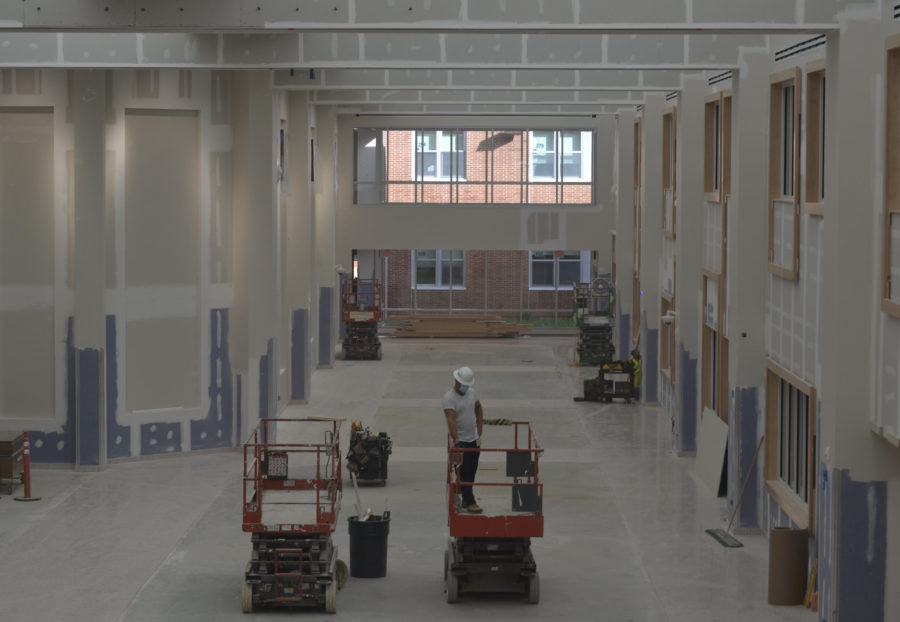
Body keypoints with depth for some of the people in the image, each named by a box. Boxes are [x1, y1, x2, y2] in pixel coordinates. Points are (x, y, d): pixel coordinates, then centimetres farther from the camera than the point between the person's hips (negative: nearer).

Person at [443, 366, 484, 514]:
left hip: (474, 440, 7)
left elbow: (479, 408, 24)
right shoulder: (449, 397, -17)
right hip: (460, 442, -7)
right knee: (464, 473, -7)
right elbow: (451, 419, -29)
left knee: (471, 472, 12)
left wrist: (479, 429, 16)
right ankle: (470, 503, -7)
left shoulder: (471, 392, 6)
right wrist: (456, 439, -40)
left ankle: (465, 500, 23)